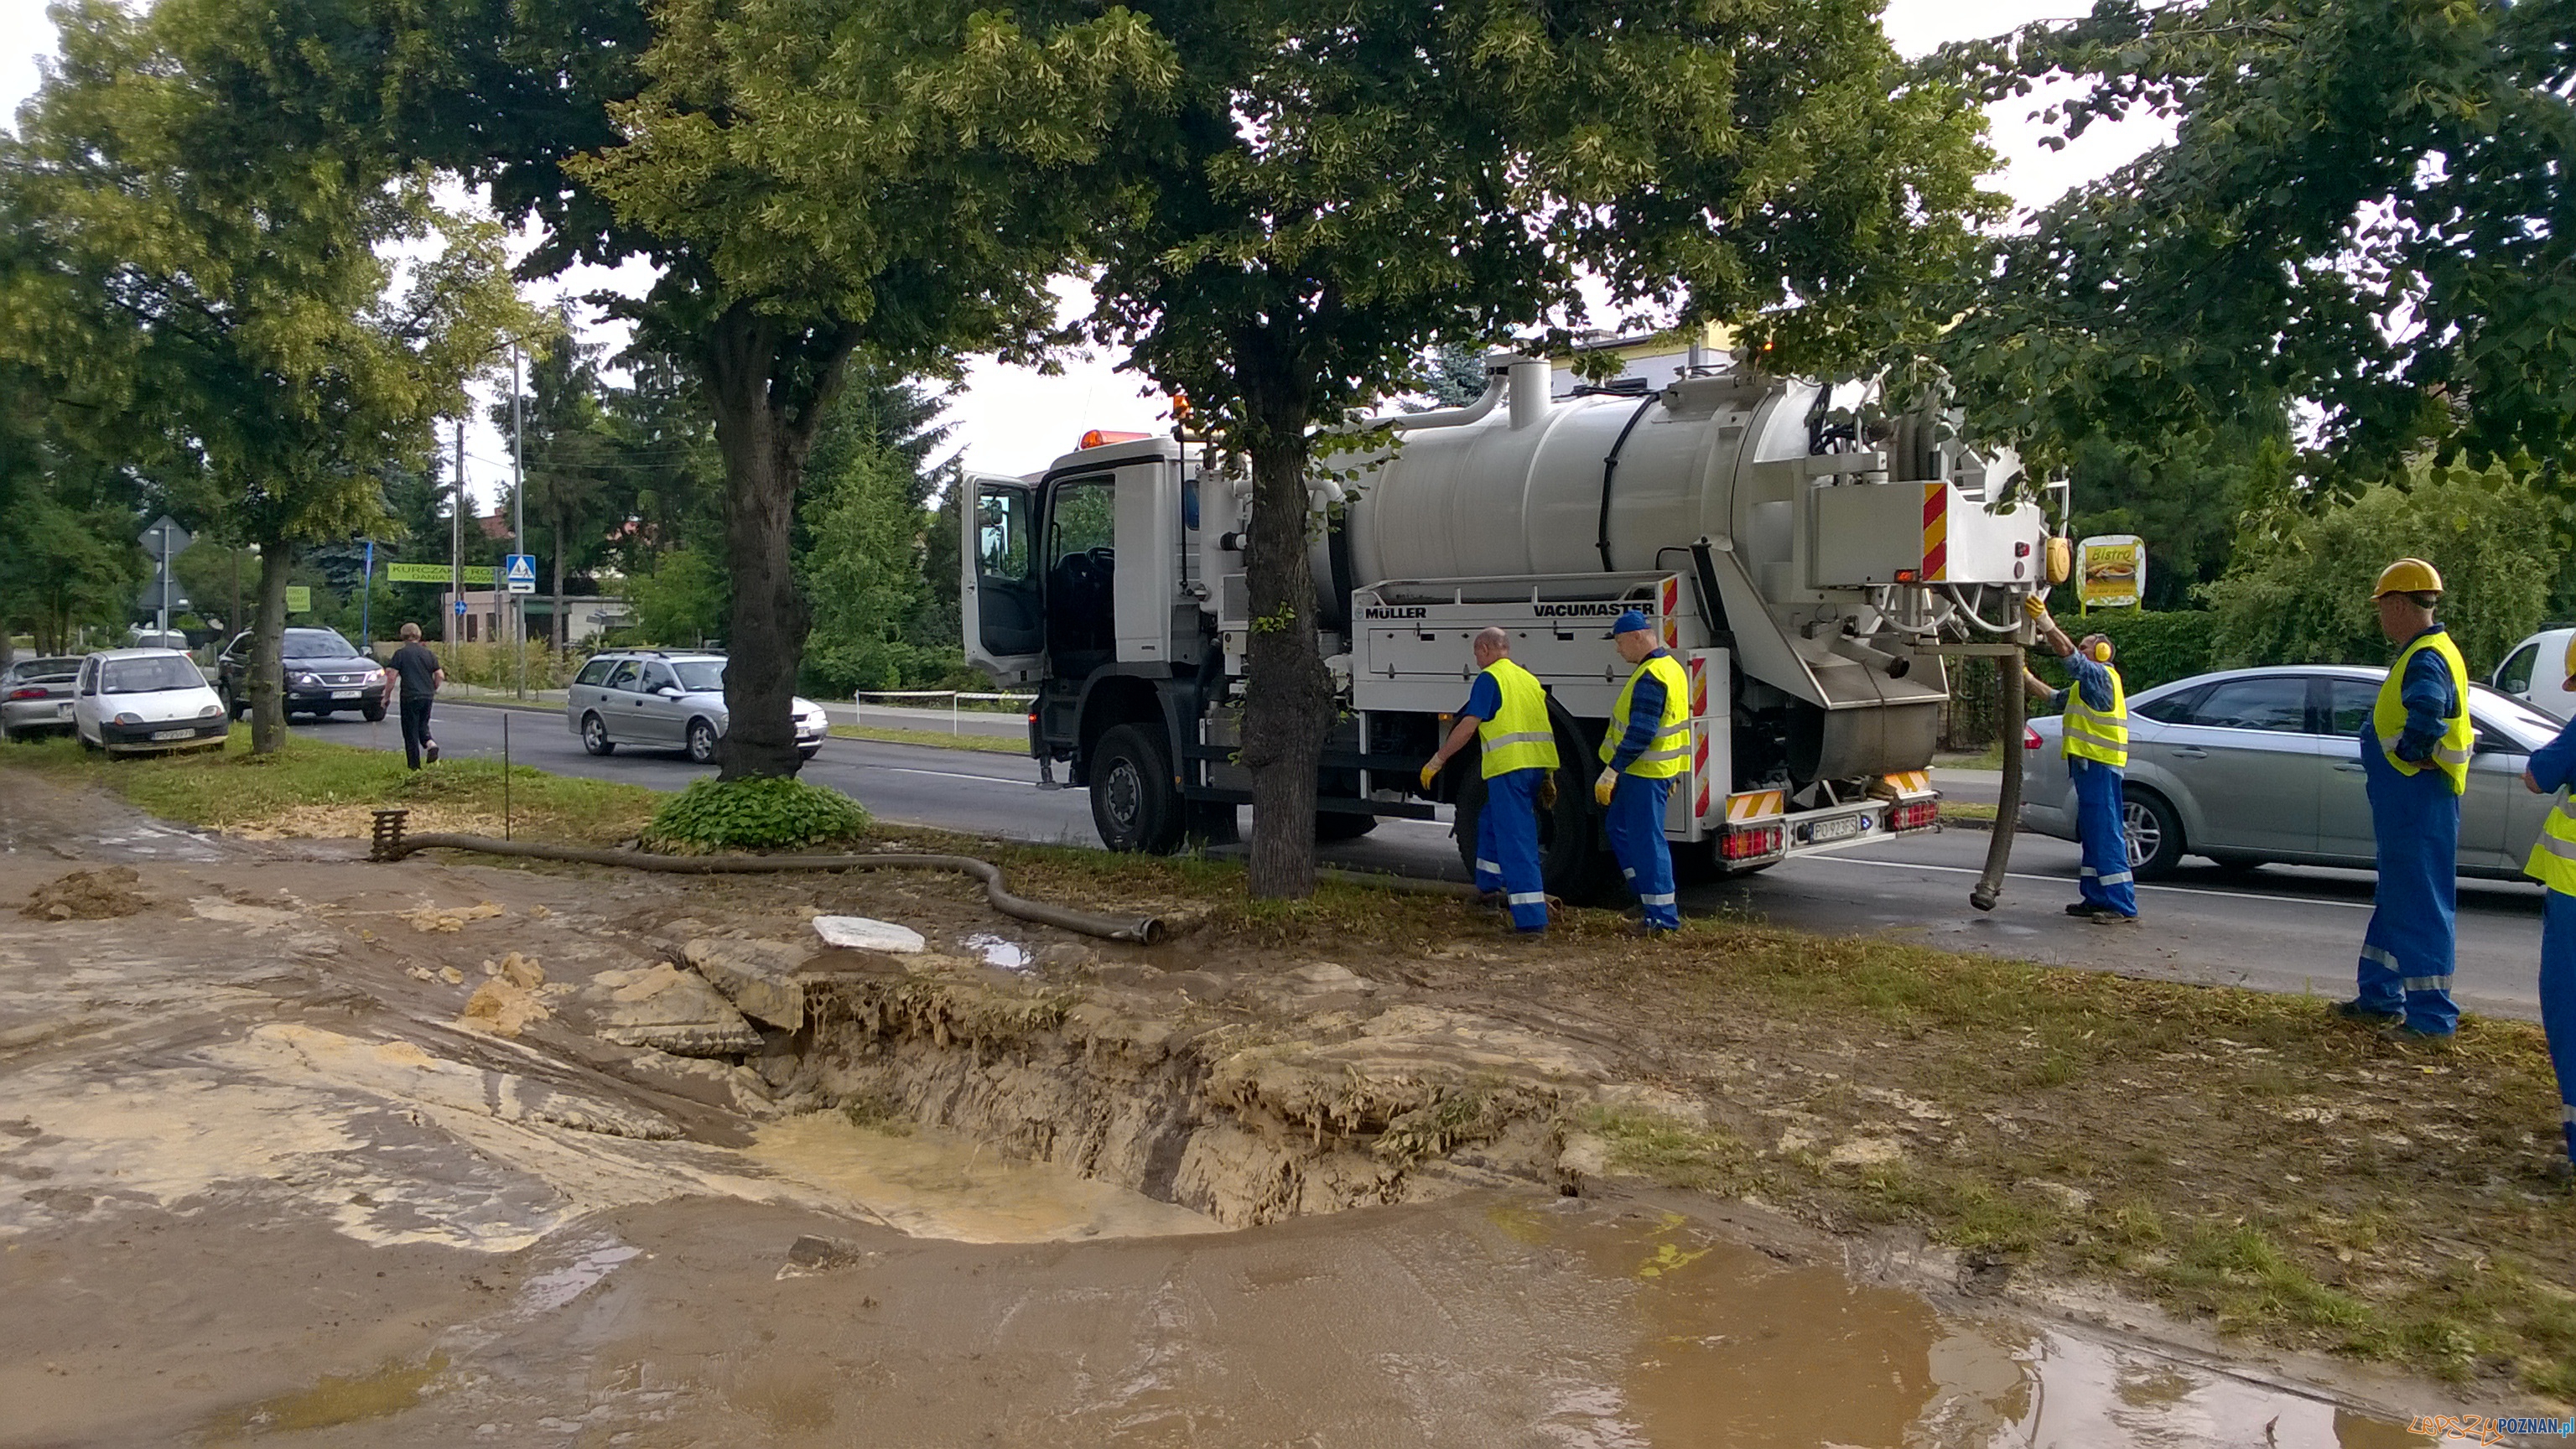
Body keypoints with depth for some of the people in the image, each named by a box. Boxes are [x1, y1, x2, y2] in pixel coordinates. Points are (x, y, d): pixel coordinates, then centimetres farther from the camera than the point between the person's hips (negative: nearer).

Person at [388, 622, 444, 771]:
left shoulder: (401, 653, -5)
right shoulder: (427, 653, 7)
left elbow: (393, 676, -8)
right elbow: (440, 675, 5)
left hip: (410, 697, -4)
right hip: (427, 696, 4)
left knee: (411, 731, 4)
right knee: (422, 725, 20)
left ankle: (415, 766, 5)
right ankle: (430, 743, -10)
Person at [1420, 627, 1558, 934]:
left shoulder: (1490, 678, -4)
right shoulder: (1529, 679, 19)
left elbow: (1468, 726, -11)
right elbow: (1544, 730, 21)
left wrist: (1437, 761, -4)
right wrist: (1548, 779, 25)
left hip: (1509, 766, -8)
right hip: (1537, 765, 8)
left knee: (1516, 841, -8)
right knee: (1490, 820, 27)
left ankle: (1531, 919, -12)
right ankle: (1491, 886, 37)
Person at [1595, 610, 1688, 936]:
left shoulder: (1650, 677, -21)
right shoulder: (1671, 666, 13)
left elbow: (1640, 733, -26)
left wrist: (1611, 772, -24)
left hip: (1645, 772, -11)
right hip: (1649, 769, 11)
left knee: (1646, 839, -5)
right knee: (1620, 827, 20)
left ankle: (1663, 915, 1)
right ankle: (1650, 895, 24)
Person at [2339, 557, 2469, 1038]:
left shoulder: (2426, 660, -19)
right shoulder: (2423, 653, 15)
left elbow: (2427, 716, -38)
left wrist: (2408, 753, -22)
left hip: (2419, 803, -11)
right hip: (2403, 804, 11)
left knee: (2421, 907, -6)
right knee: (2394, 901, 18)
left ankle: (2433, 1016, -1)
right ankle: (2380, 998, 29)